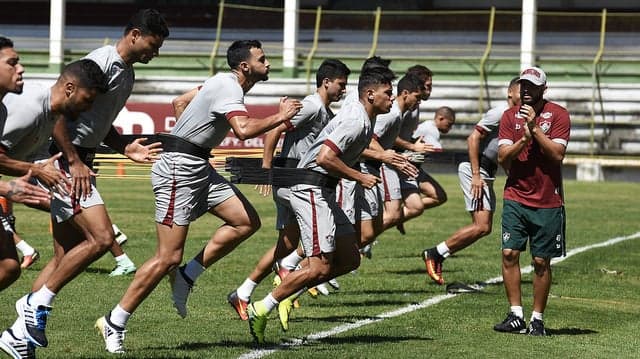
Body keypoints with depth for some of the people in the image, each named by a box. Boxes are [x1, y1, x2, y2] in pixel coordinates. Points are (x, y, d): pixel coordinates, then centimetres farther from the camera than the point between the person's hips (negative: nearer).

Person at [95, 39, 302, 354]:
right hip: (179, 169, -10)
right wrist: (280, 117, -20)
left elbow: (183, 101, 29)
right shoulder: (228, 88, -17)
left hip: (199, 168, 10)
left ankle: (186, 277, 6)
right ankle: (114, 323, -3)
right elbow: (244, 130, -33)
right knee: (168, 258, -11)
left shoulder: (226, 83, 14)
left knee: (247, 221, 1)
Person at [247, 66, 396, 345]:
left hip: (324, 192, 11)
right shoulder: (356, 121, -18)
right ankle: (261, 310, -6)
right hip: (311, 188, -11)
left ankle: (290, 293, 13)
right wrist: (359, 177, -16)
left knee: (349, 259, 9)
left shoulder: (365, 121, 14)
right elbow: (325, 157, -25)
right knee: (320, 267, -13)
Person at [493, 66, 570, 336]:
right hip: (515, 197, 2)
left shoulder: (558, 115, -2)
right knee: (509, 253, -7)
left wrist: (535, 129, -18)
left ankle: (537, 318, 10)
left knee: (541, 261, 2)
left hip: (548, 202, -2)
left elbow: (557, 154, -12)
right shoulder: (510, 116, 6)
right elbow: (502, 158, -1)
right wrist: (523, 140, -17)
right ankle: (515, 316, -2)